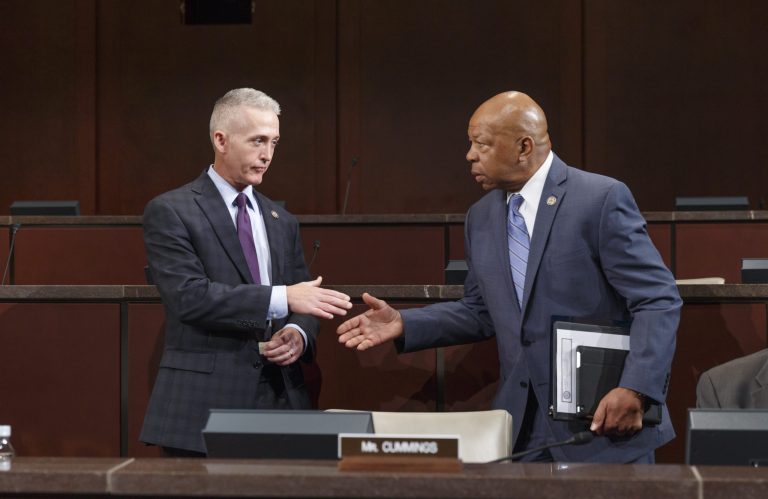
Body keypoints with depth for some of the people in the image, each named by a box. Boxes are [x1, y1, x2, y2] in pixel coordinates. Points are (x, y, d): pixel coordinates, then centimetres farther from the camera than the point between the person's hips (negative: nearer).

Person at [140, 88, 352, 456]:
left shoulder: (282, 222, 15)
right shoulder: (169, 212, -4)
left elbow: (302, 301, 18)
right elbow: (190, 296, -16)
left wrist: (298, 333, -6)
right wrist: (283, 297, -22)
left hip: (280, 399, 5)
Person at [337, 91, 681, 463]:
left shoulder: (602, 199, -10)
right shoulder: (481, 217, 9)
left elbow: (659, 300, -13)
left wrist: (635, 390, -24)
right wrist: (403, 325, 5)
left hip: (606, 421, -5)